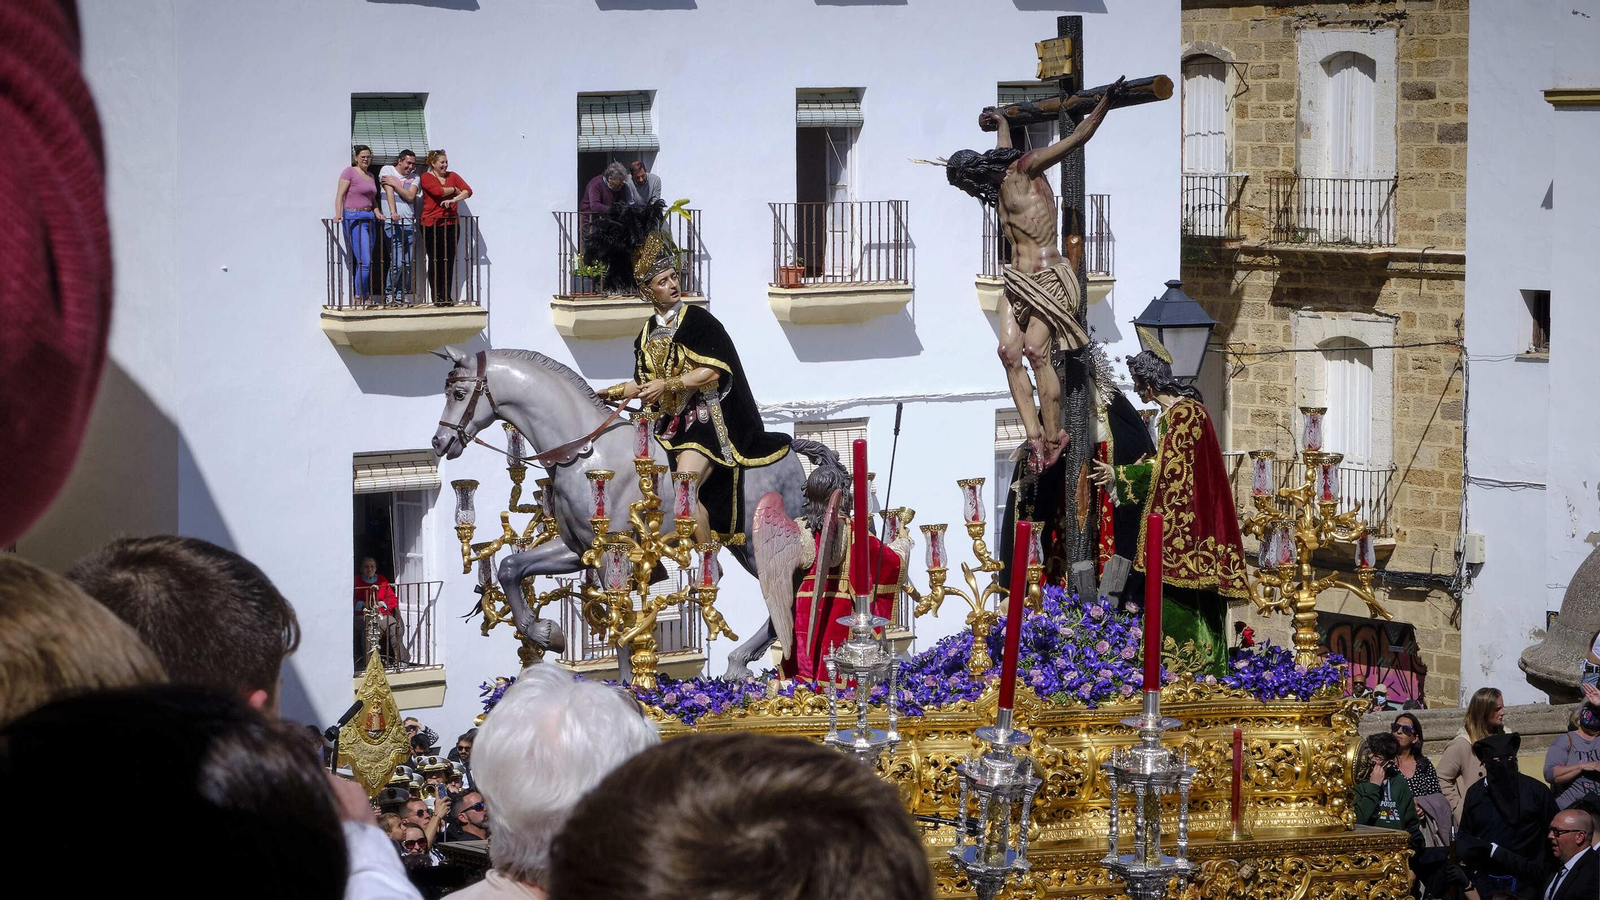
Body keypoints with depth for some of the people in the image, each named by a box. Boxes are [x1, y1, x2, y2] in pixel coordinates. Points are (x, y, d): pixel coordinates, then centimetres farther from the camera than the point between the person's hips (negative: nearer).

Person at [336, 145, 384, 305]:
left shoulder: (370, 176, 20)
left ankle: (364, 296, 10)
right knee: (365, 261, -14)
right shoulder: (350, 172, -3)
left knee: (364, 262, 7)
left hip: (369, 219, 8)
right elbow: (340, 194, -9)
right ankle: (360, 297, -7)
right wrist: (338, 214, -21)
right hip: (354, 219, -8)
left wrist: (377, 211, 8)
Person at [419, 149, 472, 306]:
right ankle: (436, 297, 1)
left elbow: (468, 190, 2)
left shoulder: (452, 176, 14)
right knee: (435, 261, -2)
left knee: (449, 261, 2)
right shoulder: (426, 177, 2)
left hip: (451, 223, 4)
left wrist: (454, 199, -15)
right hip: (432, 224, -4)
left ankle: (446, 296, 5)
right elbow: (438, 191, -14)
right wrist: (454, 190, 1)